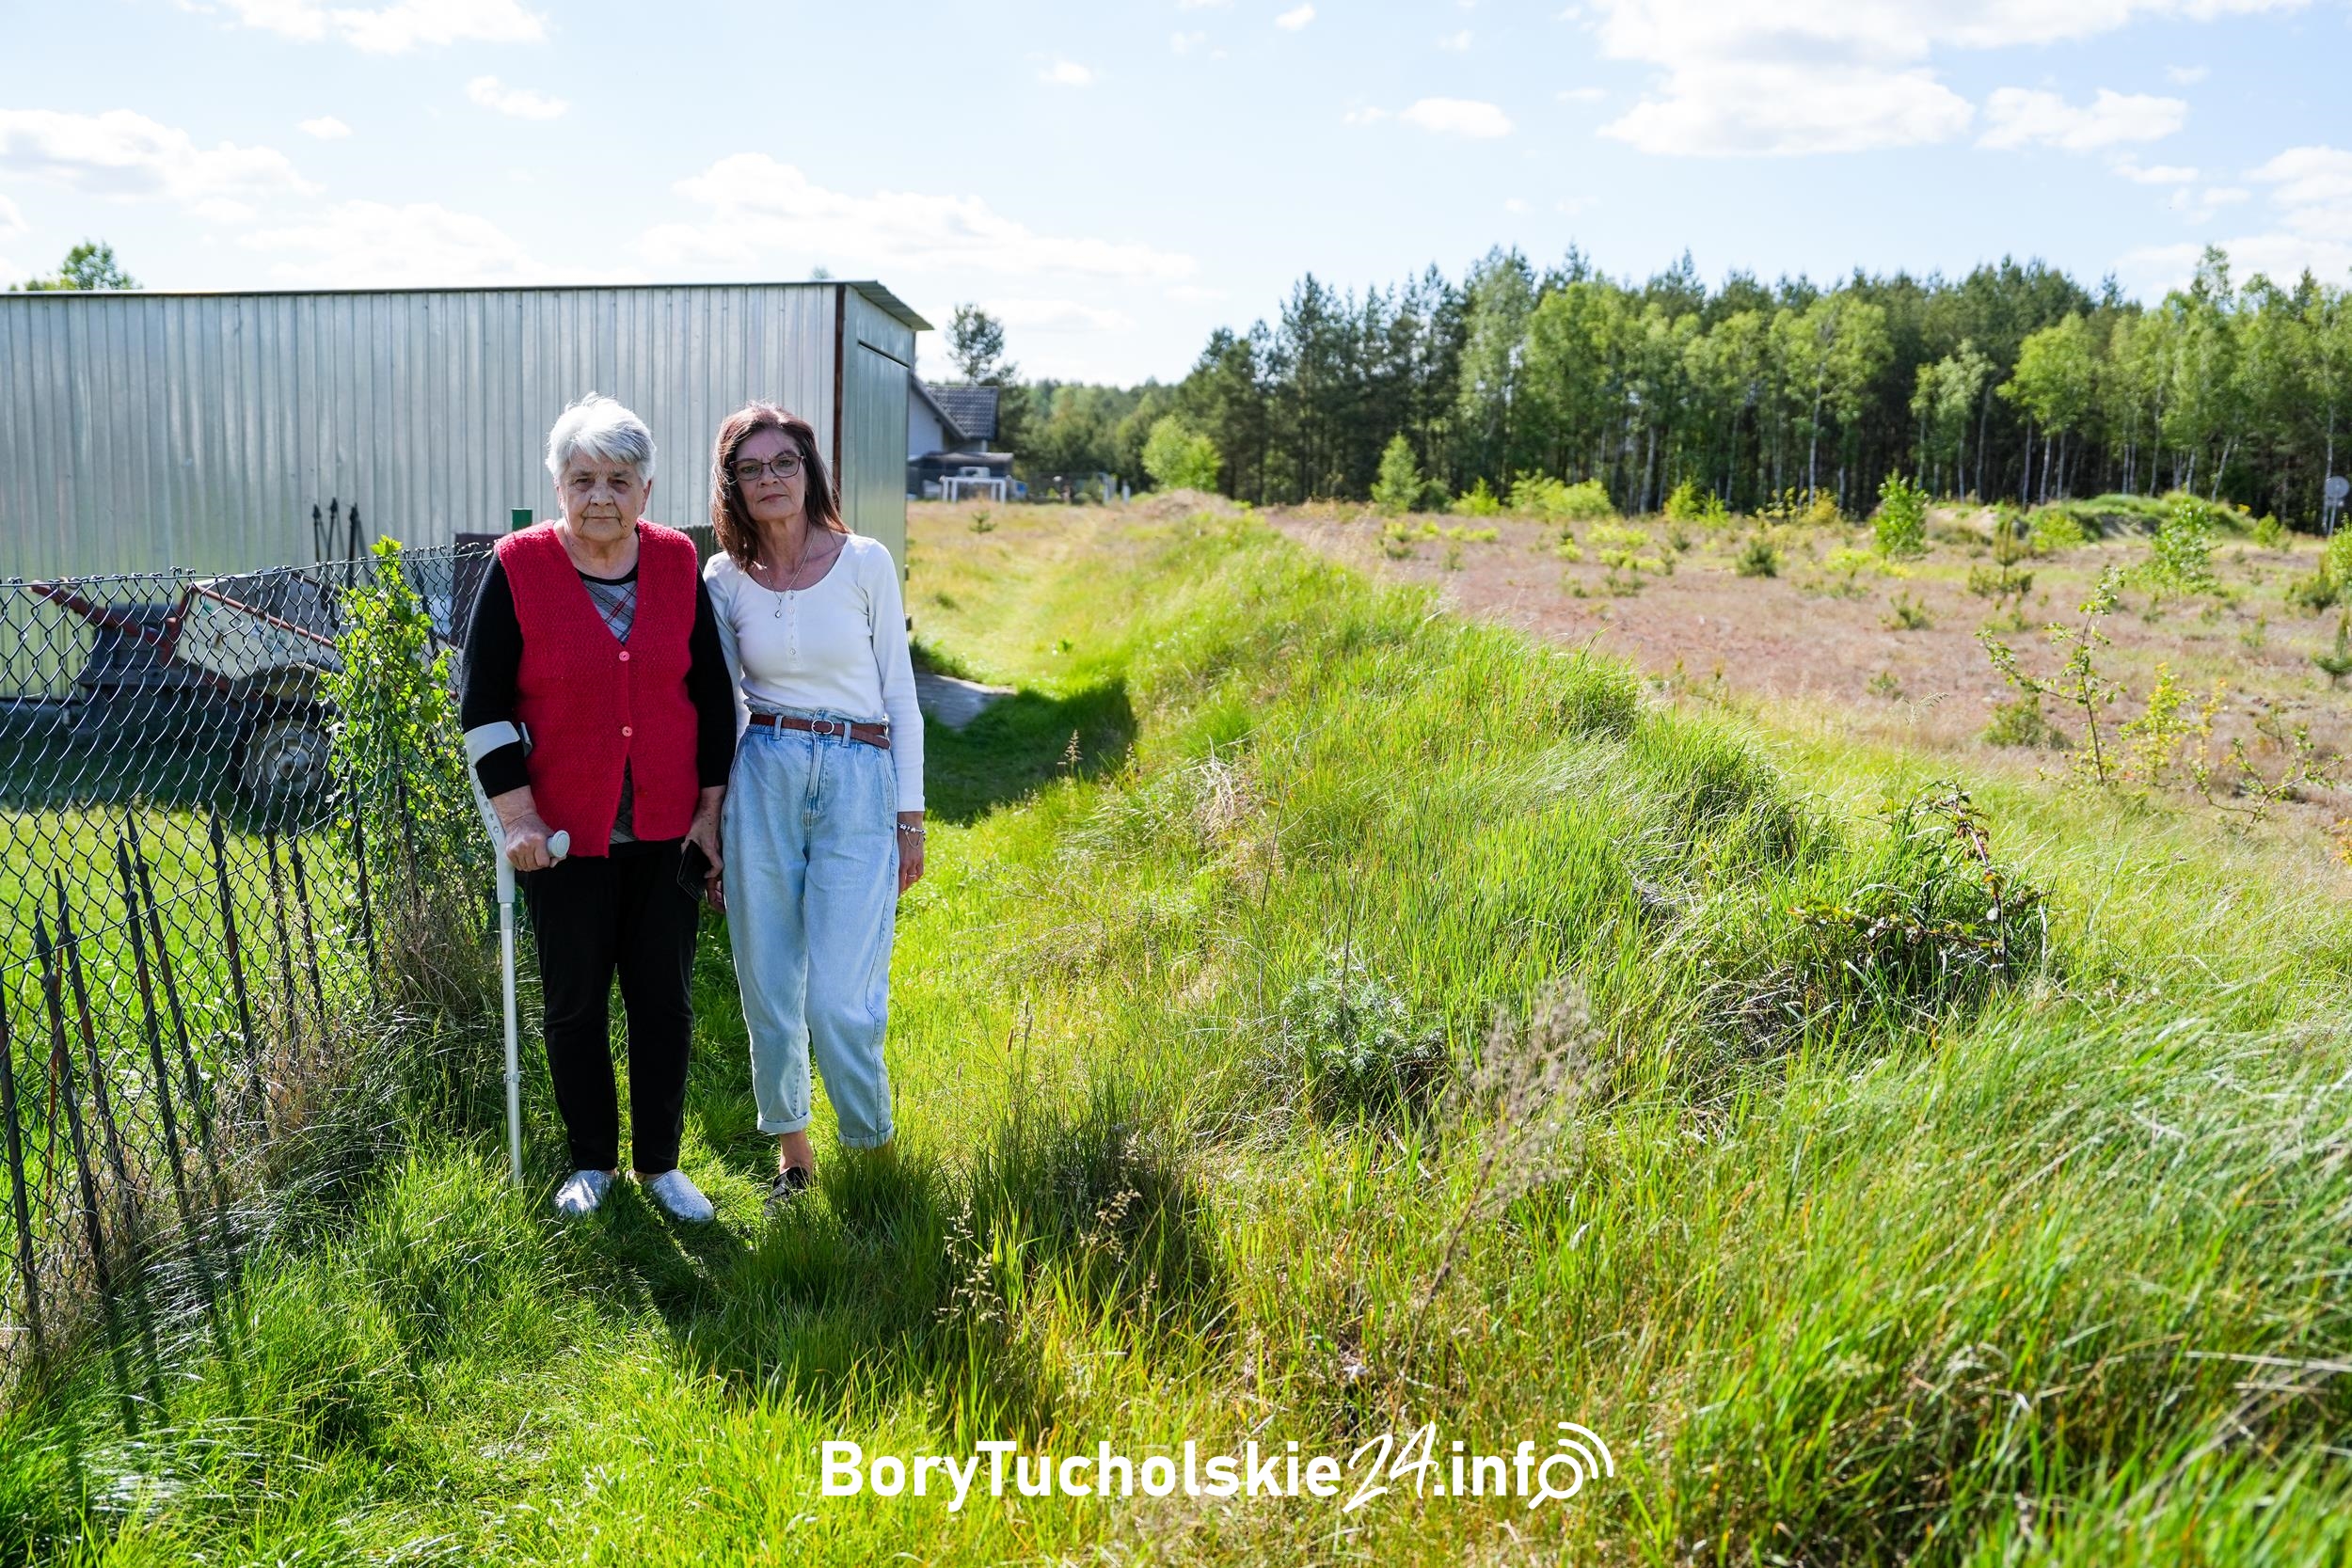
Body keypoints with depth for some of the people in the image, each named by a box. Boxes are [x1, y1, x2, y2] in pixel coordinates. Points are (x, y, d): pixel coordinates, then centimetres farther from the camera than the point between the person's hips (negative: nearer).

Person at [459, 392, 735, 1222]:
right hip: (565, 832, -1)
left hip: (666, 827, 2)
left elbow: (712, 691, 7)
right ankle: (592, 1161, 29)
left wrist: (712, 806, 3)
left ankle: (660, 1162, 25)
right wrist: (515, 813, -9)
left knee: (664, 999, 8)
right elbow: (483, 701, -3)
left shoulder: (678, 563, 1)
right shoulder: (519, 567, -6)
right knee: (574, 1000, 11)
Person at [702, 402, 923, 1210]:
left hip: (859, 782, -2)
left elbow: (900, 695, 3)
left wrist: (910, 815, 1)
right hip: (763, 778, 3)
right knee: (769, 989, 8)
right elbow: (719, 705, 13)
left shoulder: (866, 562, -1)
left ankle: (873, 1151, 15)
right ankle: (791, 1151, 28)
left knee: (840, 998, -9)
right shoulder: (724, 578, 6)